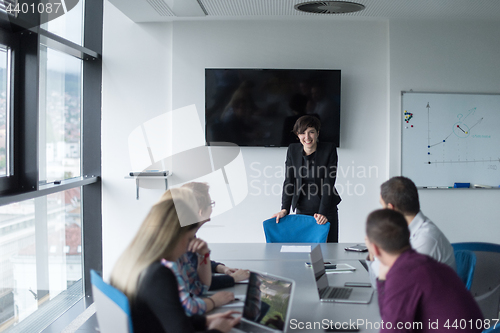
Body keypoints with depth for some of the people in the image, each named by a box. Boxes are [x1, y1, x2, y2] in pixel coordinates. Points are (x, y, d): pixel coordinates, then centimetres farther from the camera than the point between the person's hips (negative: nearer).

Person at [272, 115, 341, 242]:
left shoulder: (329, 150, -8)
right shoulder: (292, 150, 0)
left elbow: (328, 183, -13)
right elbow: (289, 181, -1)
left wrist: (322, 212, -21)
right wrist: (285, 209, -12)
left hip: (326, 210, -2)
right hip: (302, 210, 2)